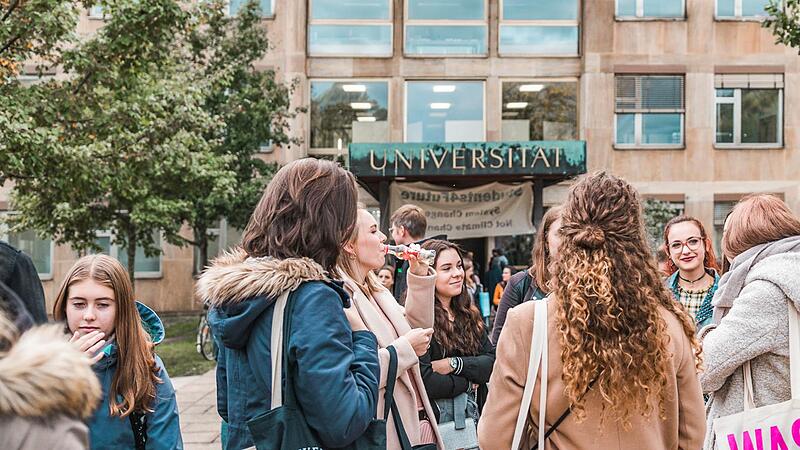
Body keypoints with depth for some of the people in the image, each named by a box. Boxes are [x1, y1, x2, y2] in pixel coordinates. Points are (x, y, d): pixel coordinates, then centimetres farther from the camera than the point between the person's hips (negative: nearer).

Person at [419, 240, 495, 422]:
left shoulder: (469, 314, 7)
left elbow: (492, 362, -2)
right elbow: (423, 381, -25)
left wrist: (454, 364, -17)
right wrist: (468, 384, -10)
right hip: (436, 419, -6)